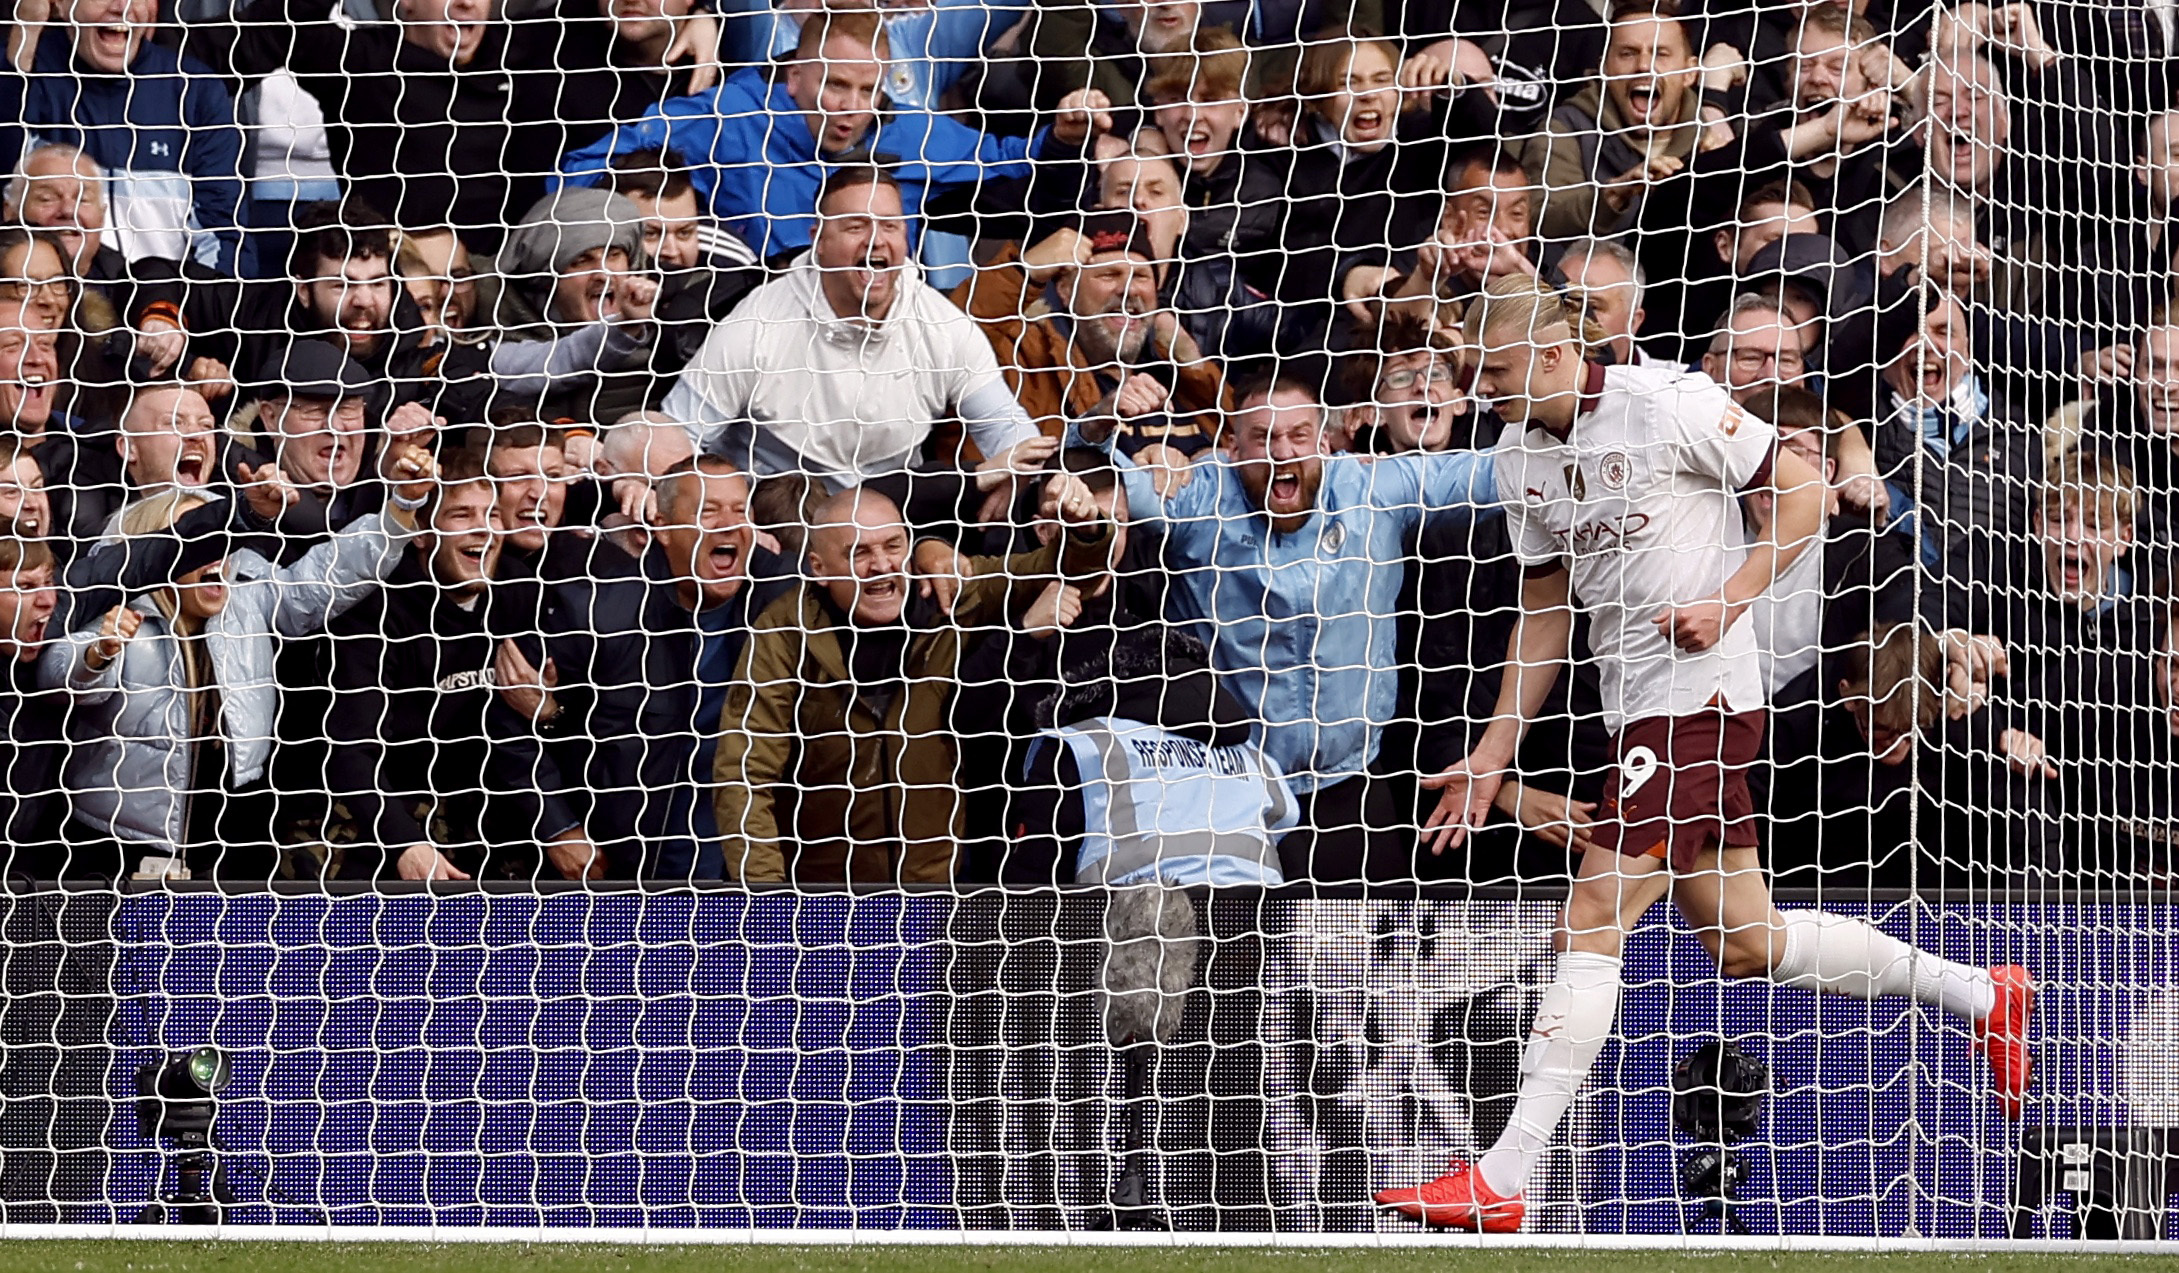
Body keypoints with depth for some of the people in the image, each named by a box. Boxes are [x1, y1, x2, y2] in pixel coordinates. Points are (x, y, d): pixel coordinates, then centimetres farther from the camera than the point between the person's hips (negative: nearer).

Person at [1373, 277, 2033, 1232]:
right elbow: (1546, 610, 18)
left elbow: (1804, 493, -6)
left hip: (1703, 696, -8)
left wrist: (1727, 601, -17)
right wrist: (1493, 755, 14)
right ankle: (1981, 996, 28)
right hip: (1636, 711, 8)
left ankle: (1500, 1182, -14)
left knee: (1591, 922, -13)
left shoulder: (1669, 405, -12)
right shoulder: (1519, 457, 10)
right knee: (1739, 938, 11)